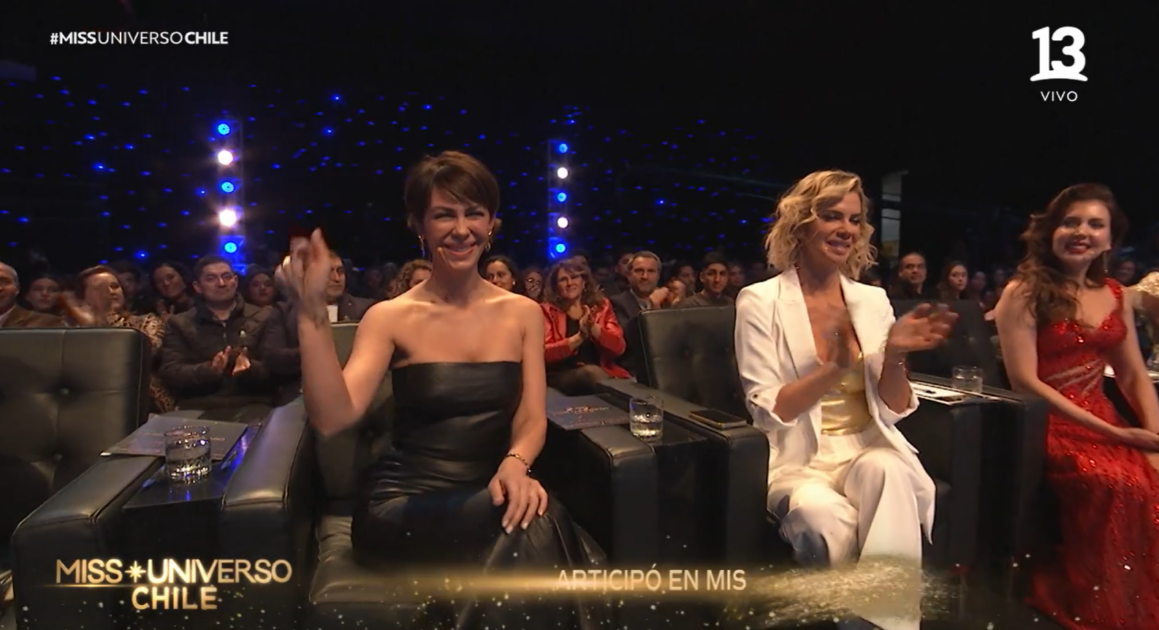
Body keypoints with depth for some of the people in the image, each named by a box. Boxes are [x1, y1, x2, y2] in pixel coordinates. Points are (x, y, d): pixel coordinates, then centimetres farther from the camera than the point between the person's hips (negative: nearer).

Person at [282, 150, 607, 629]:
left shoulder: (523, 313, 6)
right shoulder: (391, 318, -3)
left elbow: (532, 419, 0)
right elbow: (332, 418, -16)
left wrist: (516, 465, -22)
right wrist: (312, 310, -25)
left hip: (489, 494, 3)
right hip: (405, 503, -3)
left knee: (532, 524, -31)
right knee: (530, 536, -30)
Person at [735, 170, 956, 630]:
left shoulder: (873, 300, 7)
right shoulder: (760, 301, -6)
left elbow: (891, 411, 5)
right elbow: (768, 414, -11)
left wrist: (894, 355, -15)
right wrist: (836, 366, -24)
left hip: (869, 450, 3)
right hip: (799, 460, -3)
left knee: (888, 473, -32)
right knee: (821, 512, -35)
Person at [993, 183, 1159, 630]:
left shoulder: (1115, 297, 14)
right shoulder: (1024, 292, -5)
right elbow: (1025, 382, -12)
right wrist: (1113, 433, -14)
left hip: (1105, 422, 6)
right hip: (1046, 425, -5)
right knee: (1122, 484, -31)